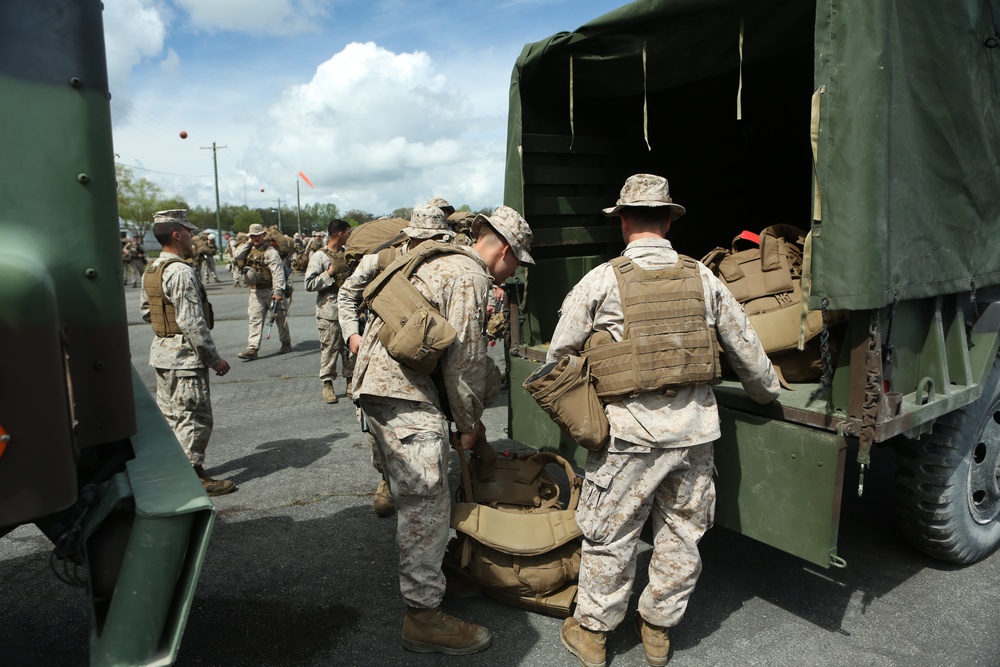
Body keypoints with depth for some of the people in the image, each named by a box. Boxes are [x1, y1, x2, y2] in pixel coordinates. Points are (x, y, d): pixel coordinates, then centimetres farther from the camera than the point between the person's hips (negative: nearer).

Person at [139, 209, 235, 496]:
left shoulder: (151, 270, 10)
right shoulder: (180, 271, -20)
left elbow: (145, 310, 20)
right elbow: (193, 322, -22)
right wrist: (215, 358, -17)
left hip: (162, 351, 10)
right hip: (184, 355, -10)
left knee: (170, 414, 18)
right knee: (194, 417, -2)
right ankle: (194, 476, 5)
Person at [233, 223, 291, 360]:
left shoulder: (270, 251, -14)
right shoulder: (249, 250, 9)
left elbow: (278, 272, -21)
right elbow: (236, 257, 0)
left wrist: (278, 291, -29)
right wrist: (248, 244, -3)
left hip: (271, 290, -5)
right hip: (255, 291, 6)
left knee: (280, 318, 9)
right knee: (254, 319, -2)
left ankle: (286, 343, 27)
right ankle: (252, 349, -5)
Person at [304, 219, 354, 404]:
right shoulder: (319, 257, -5)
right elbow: (309, 284, -10)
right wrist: (329, 273, -14)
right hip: (329, 311, -5)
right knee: (329, 348, -1)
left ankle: (350, 381, 19)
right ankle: (327, 384, 10)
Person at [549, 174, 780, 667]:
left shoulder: (601, 281, -7)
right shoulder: (703, 279, 4)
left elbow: (558, 355, -1)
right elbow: (747, 351, 12)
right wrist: (767, 392, 31)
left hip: (630, 431, -4)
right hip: (694, 428, 4)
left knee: (608, 536, 12)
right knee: (681, 534, 19)